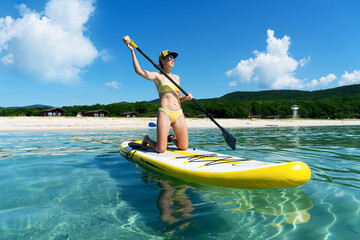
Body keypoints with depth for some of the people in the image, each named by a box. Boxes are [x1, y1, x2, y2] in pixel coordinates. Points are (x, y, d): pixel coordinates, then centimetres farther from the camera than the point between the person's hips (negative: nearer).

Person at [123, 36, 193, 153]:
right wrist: (132, 50, -18)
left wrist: (187, 97, 2)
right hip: (164, 113, -5)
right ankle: (147, 139, 24)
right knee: (160, 150, -9)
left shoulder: (176, 78, 19)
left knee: (184, 147, 3)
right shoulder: (157, 76, 3)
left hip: (179, 114, 5)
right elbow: (139, 71, -14)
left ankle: (171, 138, 34)